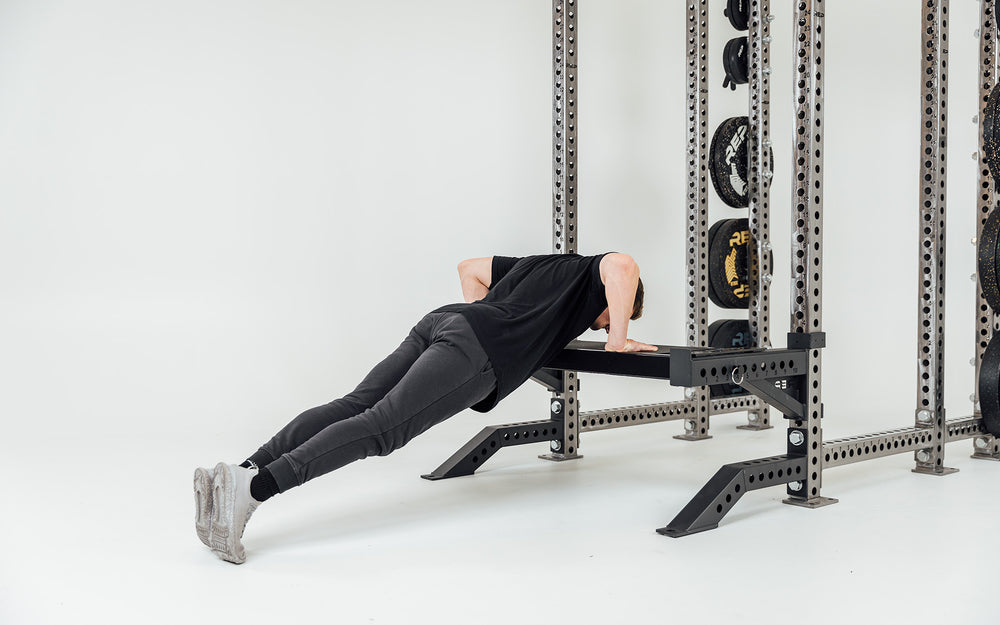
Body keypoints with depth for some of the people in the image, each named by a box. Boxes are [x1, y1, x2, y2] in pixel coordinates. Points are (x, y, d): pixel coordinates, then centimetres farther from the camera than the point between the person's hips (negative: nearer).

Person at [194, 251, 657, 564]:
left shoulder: (542, 265, 40)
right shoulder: (591, 275, 20)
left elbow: (468, 267, 44)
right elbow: (622, 266, -6)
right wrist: (618, 340, 5)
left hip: (441, 320, 8)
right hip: (476, 352, -8)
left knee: (352, 407, -8)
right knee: (382, 427, -21)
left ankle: (238, 473, -24)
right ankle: (254, 485, -36)